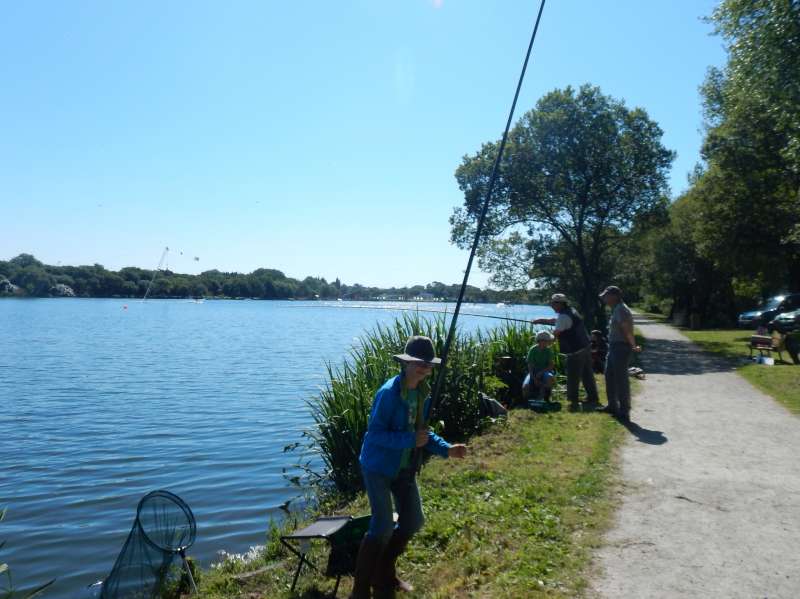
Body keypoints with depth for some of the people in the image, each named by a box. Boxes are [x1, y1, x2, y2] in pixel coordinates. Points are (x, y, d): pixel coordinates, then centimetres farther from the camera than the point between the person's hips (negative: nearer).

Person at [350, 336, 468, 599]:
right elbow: (374, 433, -24)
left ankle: (384, 575, 33)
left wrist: (446, 449, -3)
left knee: (413, 522, 12)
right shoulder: (389, 392, -24)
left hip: (405, 467, 8)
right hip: (378, 466, -8)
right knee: (383, 527, -10)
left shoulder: (423, 392, 1)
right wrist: (410, 440, -29)